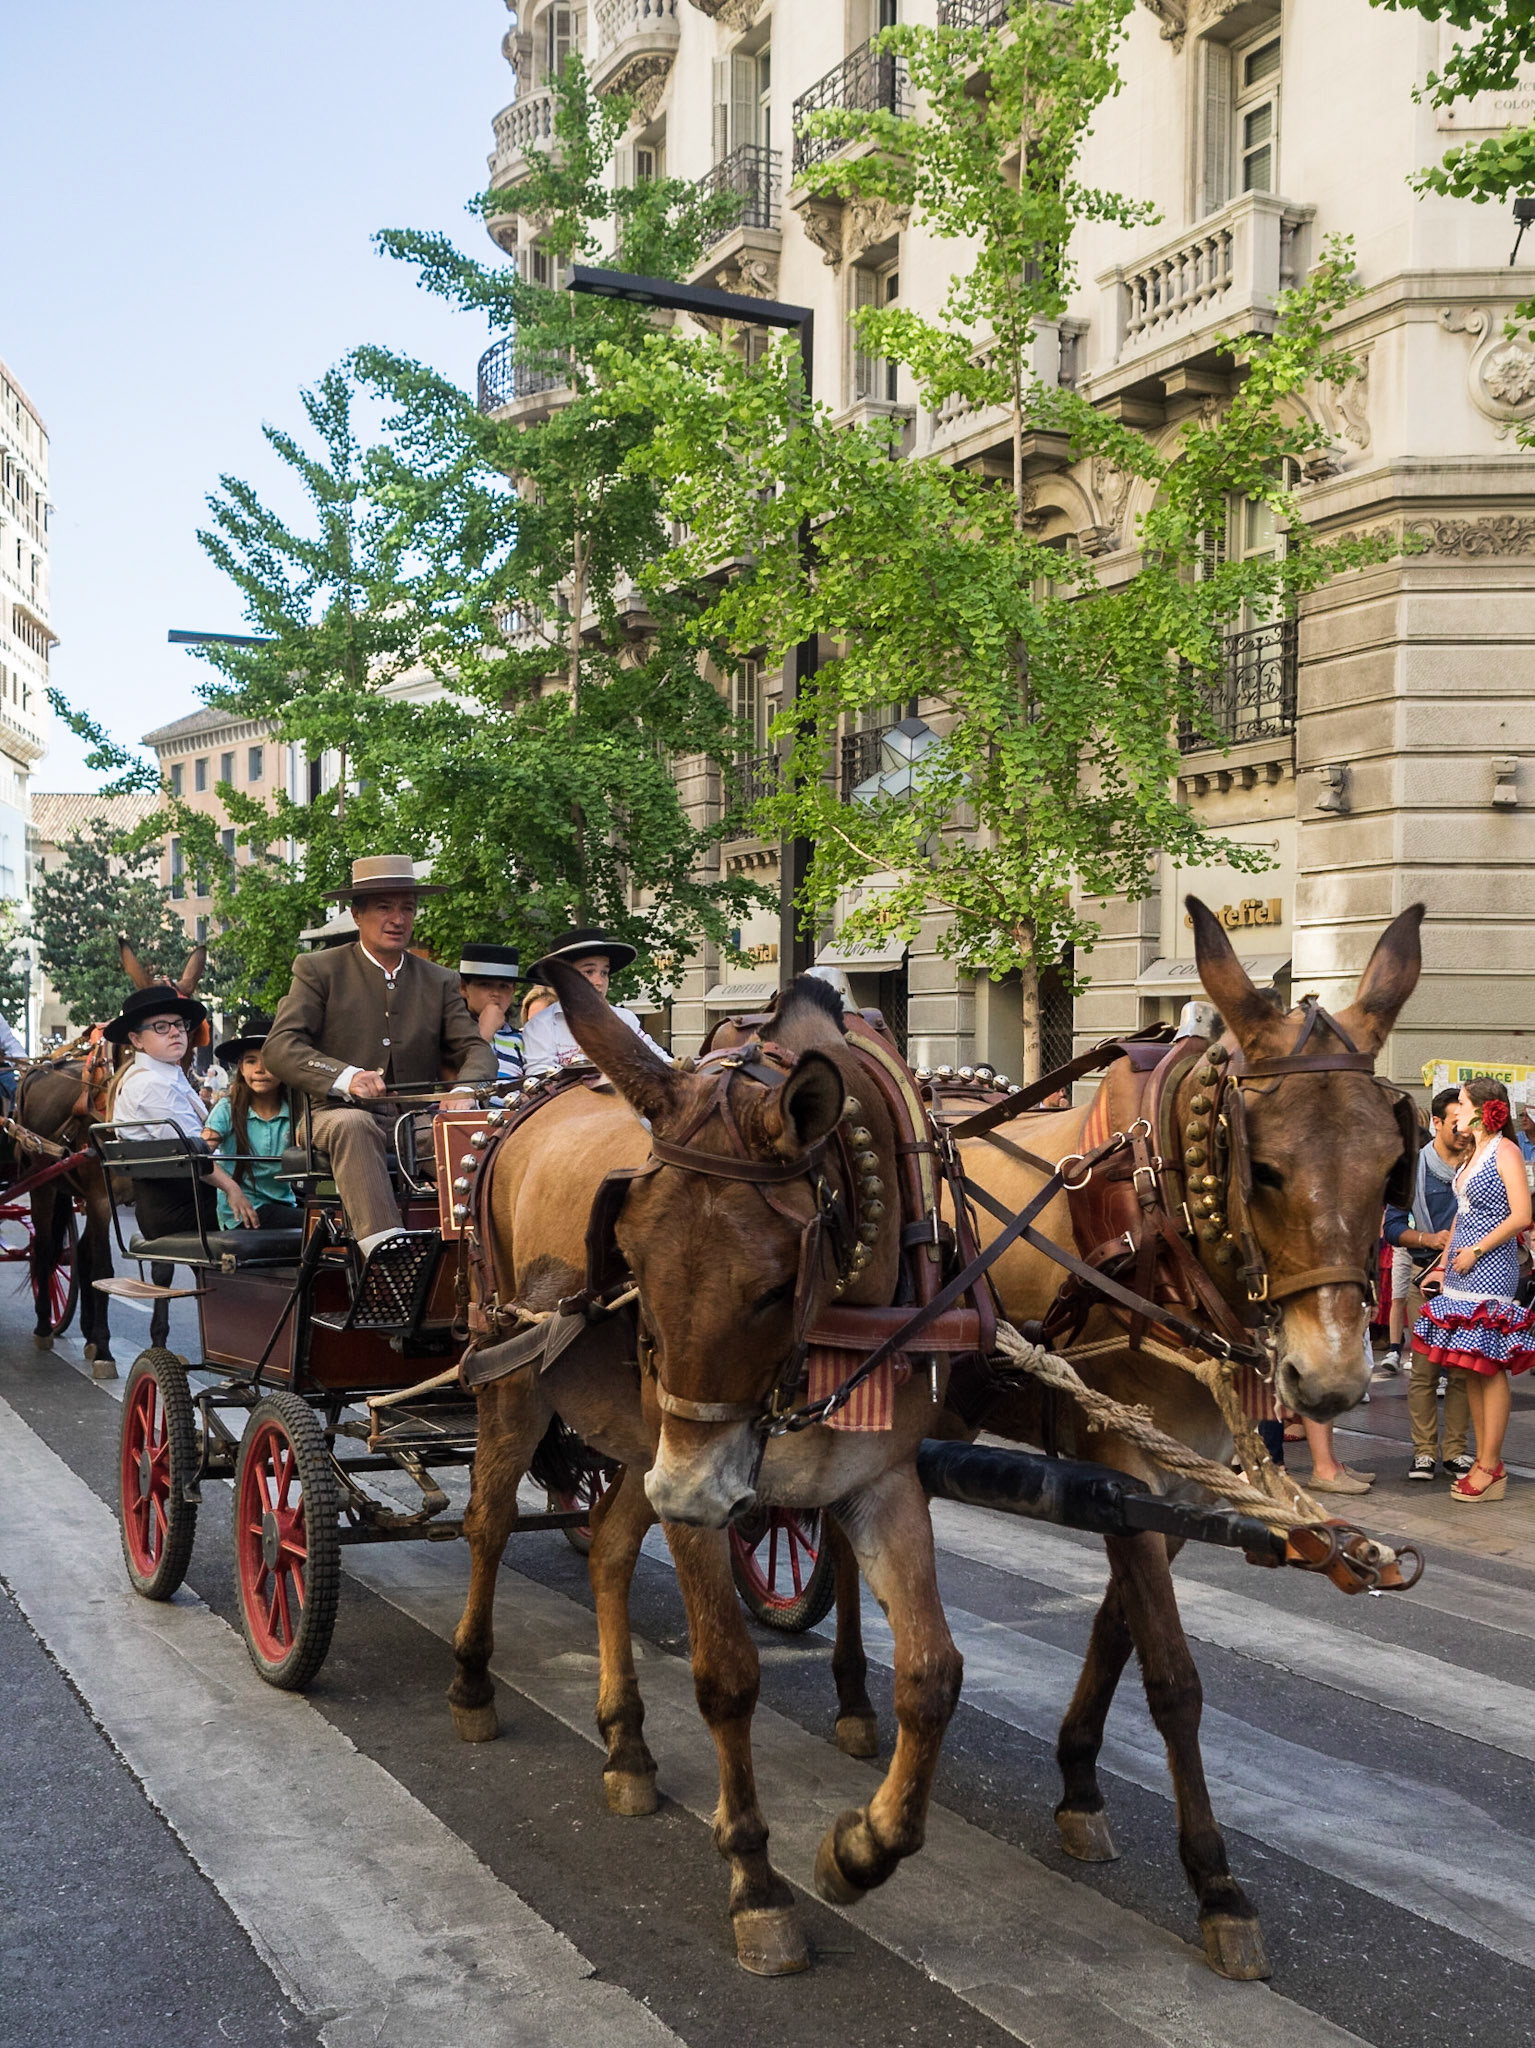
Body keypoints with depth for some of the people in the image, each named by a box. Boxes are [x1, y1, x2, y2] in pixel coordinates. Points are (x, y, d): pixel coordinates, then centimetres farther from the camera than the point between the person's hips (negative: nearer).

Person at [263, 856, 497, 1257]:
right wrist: (345, 1077, -25)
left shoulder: (440, 982, 16)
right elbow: (279, 1047, -6)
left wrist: (465, 1091, -18)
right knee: (352, 1125, -38)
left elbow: (474, 1048, 8)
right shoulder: (318, 970, 5)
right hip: (343, 1114, -3)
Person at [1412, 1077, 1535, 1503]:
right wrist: (1444, 1263, 16)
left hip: (1490, 1269, -9)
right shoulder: (1473, 1153, 16)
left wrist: (1476, 1251, -14)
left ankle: (1491, 1469, -4)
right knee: (1470, 1368, 8)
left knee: (1489, 1367, -6)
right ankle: (1483, 1461, 13)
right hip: (1461, 1272, 9)